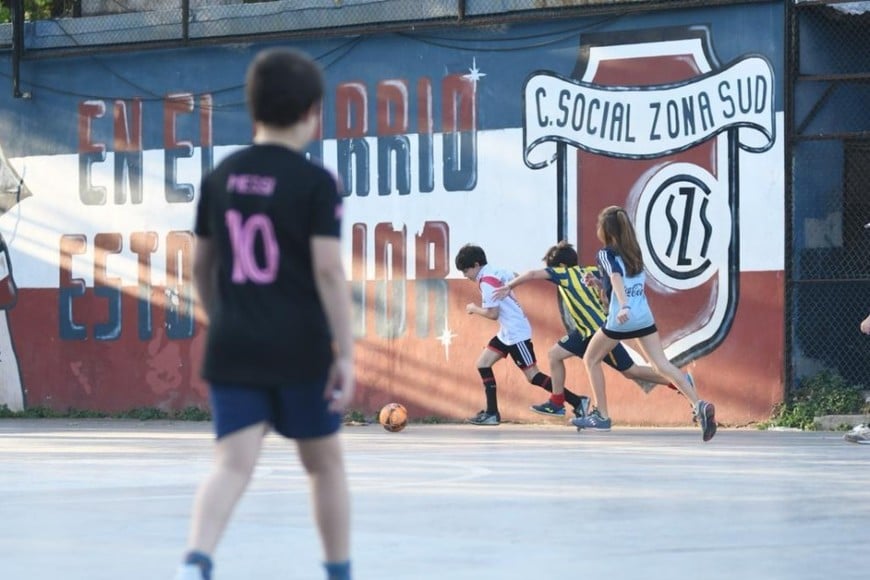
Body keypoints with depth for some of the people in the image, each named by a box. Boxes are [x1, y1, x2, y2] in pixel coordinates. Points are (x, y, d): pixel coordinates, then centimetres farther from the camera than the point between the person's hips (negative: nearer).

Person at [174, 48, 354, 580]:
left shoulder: (221, 179, 8)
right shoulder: (316, 183, -7)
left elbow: (201, 265, 15)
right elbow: (328, 270, -14)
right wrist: (346, 354, -12)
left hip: (233, 349, 3)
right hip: (300, 348, -3)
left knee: (234, 465, -5)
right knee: (325, 463, 15)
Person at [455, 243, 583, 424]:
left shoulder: (487, 282, -18)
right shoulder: (495, 272, 9)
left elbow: (493, 314, -20)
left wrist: (474, 309, -5)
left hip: (516, 333, -10)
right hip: (507, 332, 10)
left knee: (532, 375, -10)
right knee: (483, 364, 10)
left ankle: (577, 402, -9)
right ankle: (492, 413, 10)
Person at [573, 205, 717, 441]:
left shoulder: (606, 254, -3)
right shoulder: (635, 253, 18)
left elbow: (616, 278, -22)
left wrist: (624, 307, -37)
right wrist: (598, 283, 22)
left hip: (620, 320, -6)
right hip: (644, 318, 6)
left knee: (591, 360, 16)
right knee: (662, 365, -1)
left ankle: (601, 416, 16)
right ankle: (699, 406, -20)